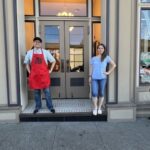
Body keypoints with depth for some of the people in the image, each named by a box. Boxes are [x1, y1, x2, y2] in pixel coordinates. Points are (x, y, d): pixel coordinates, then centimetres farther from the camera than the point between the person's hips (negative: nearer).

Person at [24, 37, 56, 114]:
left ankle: (50, 106, 16)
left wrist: (50, 70, 3)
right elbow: (26, 63, 15)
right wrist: (29, 72, 7)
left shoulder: (45, 52, 0)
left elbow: (53, 61, 7)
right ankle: (37, 106, 25)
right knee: (36, 92, 10)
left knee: (47, 91, 3)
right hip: (34, 75, 1)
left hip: (44, 75, -1)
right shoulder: (29, 53, 3)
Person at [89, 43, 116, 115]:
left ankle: (99, 108, 21)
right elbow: (91, 68, 11)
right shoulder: (93, 58, 9)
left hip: (102, 78, 0)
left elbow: (114, 65, 3)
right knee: (94, 93, -5)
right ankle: (95, 108, 10)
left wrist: (109, 72, -3)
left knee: (101, 93, 6)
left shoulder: (106, 57, 4)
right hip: (94, 78, 1)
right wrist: (90, 76, 6)